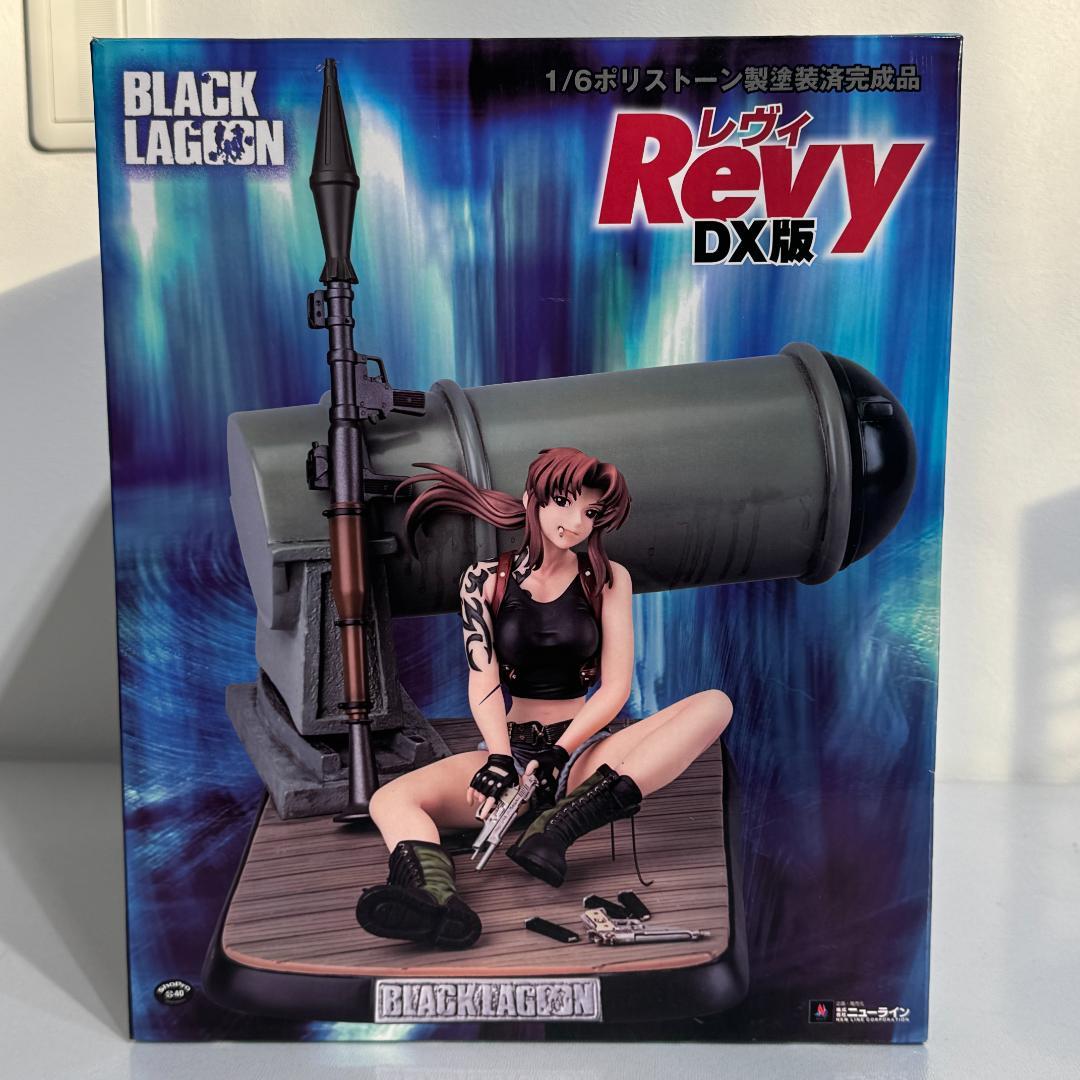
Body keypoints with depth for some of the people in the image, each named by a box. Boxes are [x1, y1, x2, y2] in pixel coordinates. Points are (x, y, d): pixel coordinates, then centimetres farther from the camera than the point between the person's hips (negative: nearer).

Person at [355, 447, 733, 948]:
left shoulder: (608, 579, 4)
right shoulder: (485, 579, 3)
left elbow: (616, 686, -3)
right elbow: (483, 678, -9)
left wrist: (559, 753, -17)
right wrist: (499, 758, -26)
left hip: (583, 752, 1)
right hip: (508, 747, 0)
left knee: (714, 704, -24)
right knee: (390, 800, -26)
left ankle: (561, 823, -36)